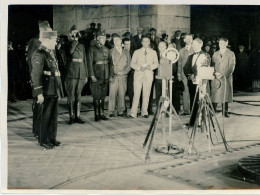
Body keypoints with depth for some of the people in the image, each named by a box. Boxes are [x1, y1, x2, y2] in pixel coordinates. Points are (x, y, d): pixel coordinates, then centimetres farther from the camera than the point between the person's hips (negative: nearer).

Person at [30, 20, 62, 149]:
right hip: (46, 92, -9)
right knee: (45, 116, 0)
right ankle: (43, 141, 11)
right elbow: (36, 75, -18)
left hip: (54, 91, 9)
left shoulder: (51, 53, 15)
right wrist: (39, 93, -22)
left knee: (54, 115, 14)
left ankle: (52, 138, 26)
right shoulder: (39, 55, -13)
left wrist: (58, 90, 17)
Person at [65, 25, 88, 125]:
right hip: (71, 74, -4)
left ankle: (78, 116, 14)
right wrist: (75, 39, -18)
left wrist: (86, 75, 13)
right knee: (71, 96, -1)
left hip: (81, 74, 4)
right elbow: (70, 51, -24)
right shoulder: (68, 45, 1)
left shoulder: (81, 46, 15)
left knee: (78, 96, 8)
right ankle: (71, 117, 6)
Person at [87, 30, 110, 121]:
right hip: (96, 76, -5)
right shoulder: (92, 49, -3)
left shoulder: (106, 49, 14)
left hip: (105, 76, 5)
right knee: (96, 96, -2)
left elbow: (108, 62, 16)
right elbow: (89, 63, -6)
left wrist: (109, 75, 9)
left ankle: (102, 113, 14)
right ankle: (97, 114, 5)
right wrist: (92, 75, -12)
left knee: (103, 96, 8)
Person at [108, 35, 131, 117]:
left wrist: (124, 72, -4)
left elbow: (129, 64, 11)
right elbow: (109, 64, 3)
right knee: (112, 94, -6)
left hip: (123, 76, 2)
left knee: (122, 94, 0)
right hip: (114, 76, -2)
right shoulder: (111, 51, 9)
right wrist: (112, 75, -8)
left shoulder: (126, 52, 15)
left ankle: (121, 112, 6)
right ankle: (111, 112, -1)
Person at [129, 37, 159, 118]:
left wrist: (150, 67, -11)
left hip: (148, 75, 1)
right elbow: (132, 64, 6)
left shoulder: (153, 52, 13)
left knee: (146, 94, -1)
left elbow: (156, 64, 10)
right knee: (136, 94, -7)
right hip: (138, 74, -1)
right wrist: (139, 68, -11)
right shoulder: (137, 52, 11)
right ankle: (133, 113, -7)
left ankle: (144, 112, 8)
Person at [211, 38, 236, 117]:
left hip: (226, 77, -2)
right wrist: (215, 73, -6)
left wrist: (223, 75, -13)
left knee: (226, 95, -1)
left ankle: (225, 112, 8)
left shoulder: (231, 54, 4)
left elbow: (231, 67, -4)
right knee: (214, 95, -5)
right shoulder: (215, 54, 16)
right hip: (216, 78, 2)